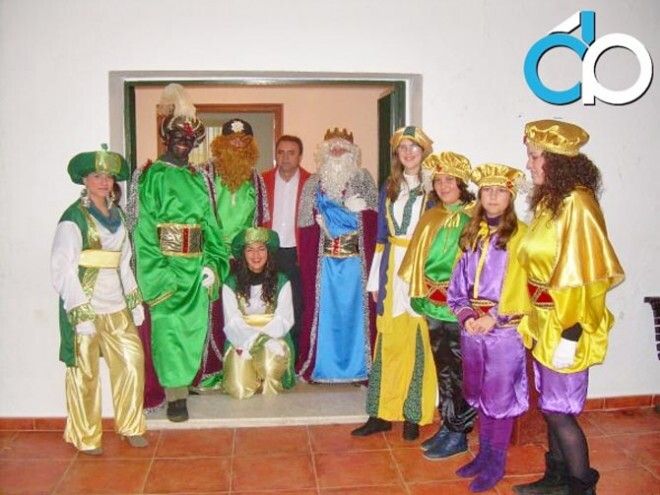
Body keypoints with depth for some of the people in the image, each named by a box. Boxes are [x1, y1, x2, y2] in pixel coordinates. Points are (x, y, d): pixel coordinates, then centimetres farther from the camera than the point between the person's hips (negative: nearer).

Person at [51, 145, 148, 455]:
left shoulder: (115, 214, 11)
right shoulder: (73, 218, -9)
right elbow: (62, 269, -13)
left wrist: (135, 300, 12)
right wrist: (81, 313, -17)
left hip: (116, 307, 6)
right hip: (85, 309, -6)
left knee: (132, 361, 7)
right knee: (85, 373, 5)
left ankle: (130, 426, 25)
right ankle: (86, 438, 22)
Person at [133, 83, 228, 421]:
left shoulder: (197, 179, 14)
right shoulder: (152, 177, -2)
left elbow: (209, 223, 10)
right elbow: (144, 228, -8)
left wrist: (212, 264, -1)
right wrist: (156, 273, -16)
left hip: (196, 266, 5)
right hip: (166, 266, -5)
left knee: (192, 327, 10)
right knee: (168, 328, -3)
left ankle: (182, 384, 24)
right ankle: (174, 395, 4)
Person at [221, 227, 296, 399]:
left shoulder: (281, 281, 1)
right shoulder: (231, 284, 0)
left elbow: (283, 319, -4)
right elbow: (232, 322, -5)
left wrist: (261, 337, -19)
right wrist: (254, 339, -22)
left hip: (274, 338, 0)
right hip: (241, 342, 0)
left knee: (272, 351, -37)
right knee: (239, 390, -25)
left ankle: (269, 389, -4)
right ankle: (256, 381, 13)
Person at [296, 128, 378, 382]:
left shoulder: (363, 180, 8)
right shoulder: (314, 184, 9)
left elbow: (373, 216, -1)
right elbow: (307, 225, 3)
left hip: (355, 258, 0)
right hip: (324, 260, 0)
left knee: (354, 309, 2)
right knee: (325, 310, 2)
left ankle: (358, 367, 11)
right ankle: (321, 366, 11)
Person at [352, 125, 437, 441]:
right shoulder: (389, 188, 13)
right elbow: (381, 237, 13)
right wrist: (375, 280, 9)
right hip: (392, 270, 4)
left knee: (418, 341, 0)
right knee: (388, 341, 4)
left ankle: (413, 415, 11)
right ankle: (382, 412, 13)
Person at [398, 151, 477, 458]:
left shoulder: (474, 218, -7)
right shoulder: (431, 218, 12)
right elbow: (417, 259, 12)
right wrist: (428, 286, -1)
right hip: (433, 306, 6)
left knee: (457, 373, 0)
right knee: (442, 370, 14)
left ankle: (458, 434, 12)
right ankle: (446, 427, 25)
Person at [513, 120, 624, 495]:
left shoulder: (577, 202, -16)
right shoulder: (549, 200, 10)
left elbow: (586, 273, -20)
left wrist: (571, 333, -20)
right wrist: (533, 321, 14)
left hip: (565, 325, -8)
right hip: (544, 322, 8)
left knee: (560, 411, 1)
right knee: (552, 408, 16)